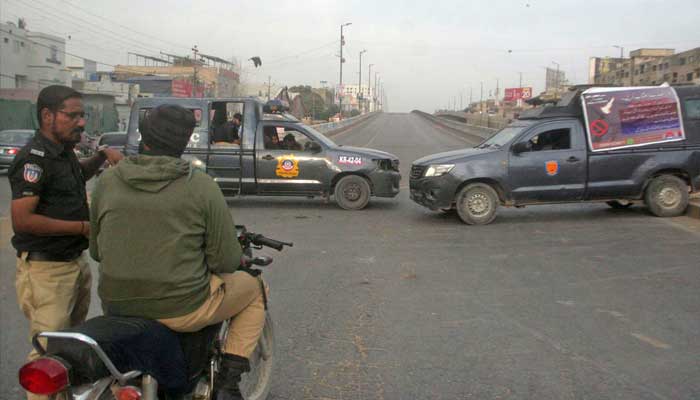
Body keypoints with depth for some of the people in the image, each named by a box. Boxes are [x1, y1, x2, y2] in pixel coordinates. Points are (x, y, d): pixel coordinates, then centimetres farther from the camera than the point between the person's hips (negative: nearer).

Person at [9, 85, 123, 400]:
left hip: (76, 261, 10)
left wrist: (102, 155, 15)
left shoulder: (63, 150, 10)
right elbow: (21, 220, -25)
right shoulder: (34, 158, -18)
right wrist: (83, 226, -21)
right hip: (46, 269, -10)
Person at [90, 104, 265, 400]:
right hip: (181, 309, -4)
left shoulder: (107, 181, -1)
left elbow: (96, 251, 9)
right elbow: (226, 261, -11)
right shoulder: (201, 186, -12)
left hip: (117, 307, 5)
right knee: (254, 289, 19)